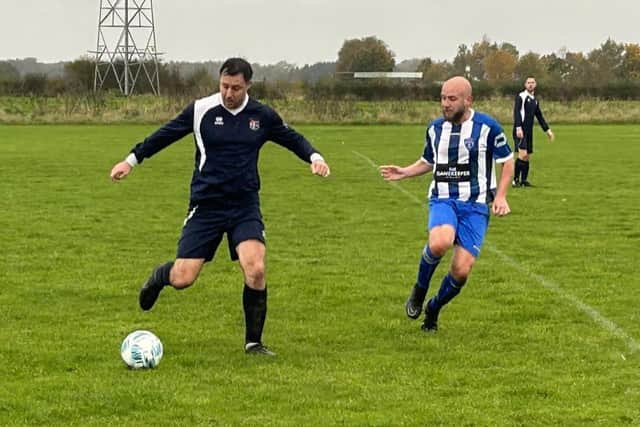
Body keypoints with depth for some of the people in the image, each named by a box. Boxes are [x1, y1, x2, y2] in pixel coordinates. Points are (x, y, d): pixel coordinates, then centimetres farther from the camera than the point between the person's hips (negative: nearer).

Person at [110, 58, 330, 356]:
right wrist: (131, 160, 5)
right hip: (206, 205, -1)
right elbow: (165, 135, 7)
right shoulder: (201, 110, -4)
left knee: (256, 270, -20)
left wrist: (314, 157, -2)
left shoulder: (262, 116, 2)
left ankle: (253, 342, -1)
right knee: (182, 279, -8)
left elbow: (292, 138, 16)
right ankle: (159, 276, 32)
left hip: (245, 205, 1)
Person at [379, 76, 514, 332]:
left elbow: (507, 160, 6)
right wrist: (404, 173, 6)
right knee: (440, 243, -33)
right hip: (442, 200, 1)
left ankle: (433, 310, 21)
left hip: (475, 205, -1)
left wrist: (500, 196, -5)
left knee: (461, 271, -9)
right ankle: (419, 291, -5)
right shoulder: (435, 128, 8)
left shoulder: (487, 127, -4)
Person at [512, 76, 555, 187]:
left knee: (527, 156, 7)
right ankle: (515, 179, -13)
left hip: (529, 132, 8)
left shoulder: (535, 100, 17)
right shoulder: (521, 96, -5)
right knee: (523, 154, -18)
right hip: (520, 131, -8)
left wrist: (547, 130, 23)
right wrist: (518, 128, -25)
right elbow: (516, 112, -14)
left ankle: (524, 180, 13)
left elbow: (540, 117, 26)